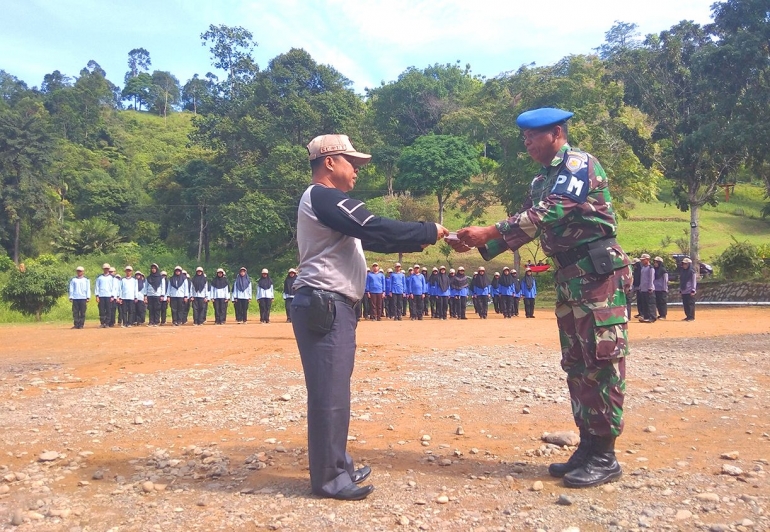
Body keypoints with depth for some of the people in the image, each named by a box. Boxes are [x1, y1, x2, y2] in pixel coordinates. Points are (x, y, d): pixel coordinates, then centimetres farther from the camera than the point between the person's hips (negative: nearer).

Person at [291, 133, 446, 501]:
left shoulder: (327, 202, 22)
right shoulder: (323, 197, -11)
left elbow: (368, 239, 22)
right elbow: (377, 229, -18)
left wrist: (416, 242, 14)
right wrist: (428, 231, -8)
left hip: (332, 307, 11)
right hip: (324, 306, -11)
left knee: (335, 392, 16)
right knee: (329, 394, -5)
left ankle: (337, 467, 26)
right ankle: (329, 478, 5)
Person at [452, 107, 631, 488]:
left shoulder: (579, 165, -9)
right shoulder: (541, 182, 17)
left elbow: (545, 215, -22)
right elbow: (526, 225, 13)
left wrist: (487, 232, -23)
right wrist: (478, 246, 0)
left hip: (598, 274, -9)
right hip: (569, 278, 9)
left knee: (601, 362, -5)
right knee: (577, 364, 10)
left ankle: (605, 456, 3)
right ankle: (588, 447, 19)